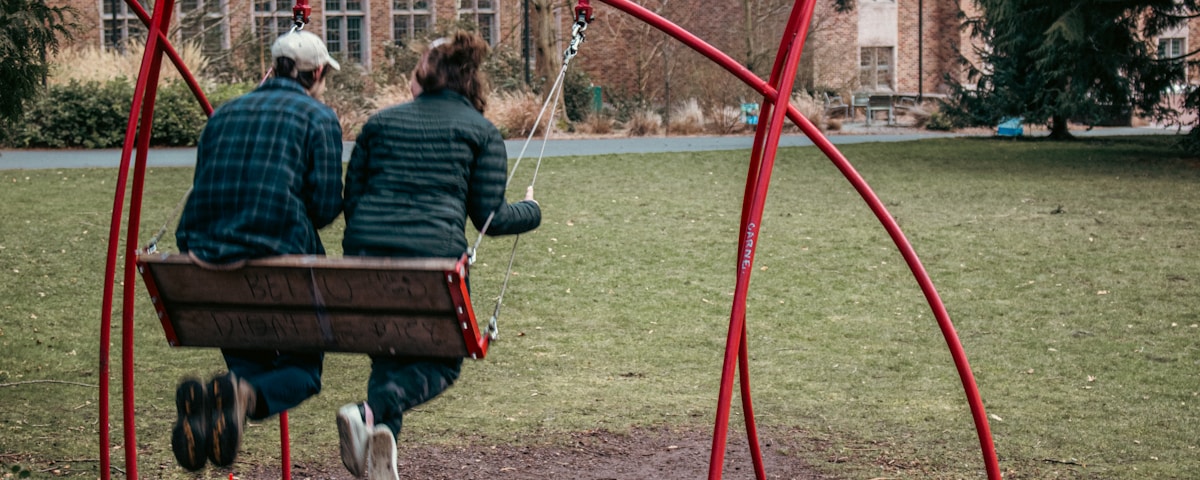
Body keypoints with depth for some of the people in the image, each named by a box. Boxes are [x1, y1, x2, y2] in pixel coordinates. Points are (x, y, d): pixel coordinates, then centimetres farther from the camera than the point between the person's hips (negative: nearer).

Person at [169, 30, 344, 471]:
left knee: (246, 361, 20)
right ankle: (244, 398, -24)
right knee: (303, 368, 12)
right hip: (279, 260, -4)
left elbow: (203, 193, 17)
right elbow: (325, 206, -4)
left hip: (206, 255, 5)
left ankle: (199, 404, -17)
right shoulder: (318, 118, 3)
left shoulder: (224, 114, 18)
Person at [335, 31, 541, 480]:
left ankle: (382, 438, -8)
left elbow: (351, 198, 16)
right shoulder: (482, 132, 10)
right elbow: (489, 217, 6)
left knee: (387, 358, 17)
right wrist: (530, 210, 25)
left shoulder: (381, 121, 18)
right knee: (441, 361, 11)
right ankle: (371, 411, -16)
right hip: (434, 255, -3)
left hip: (366, 249, 3)